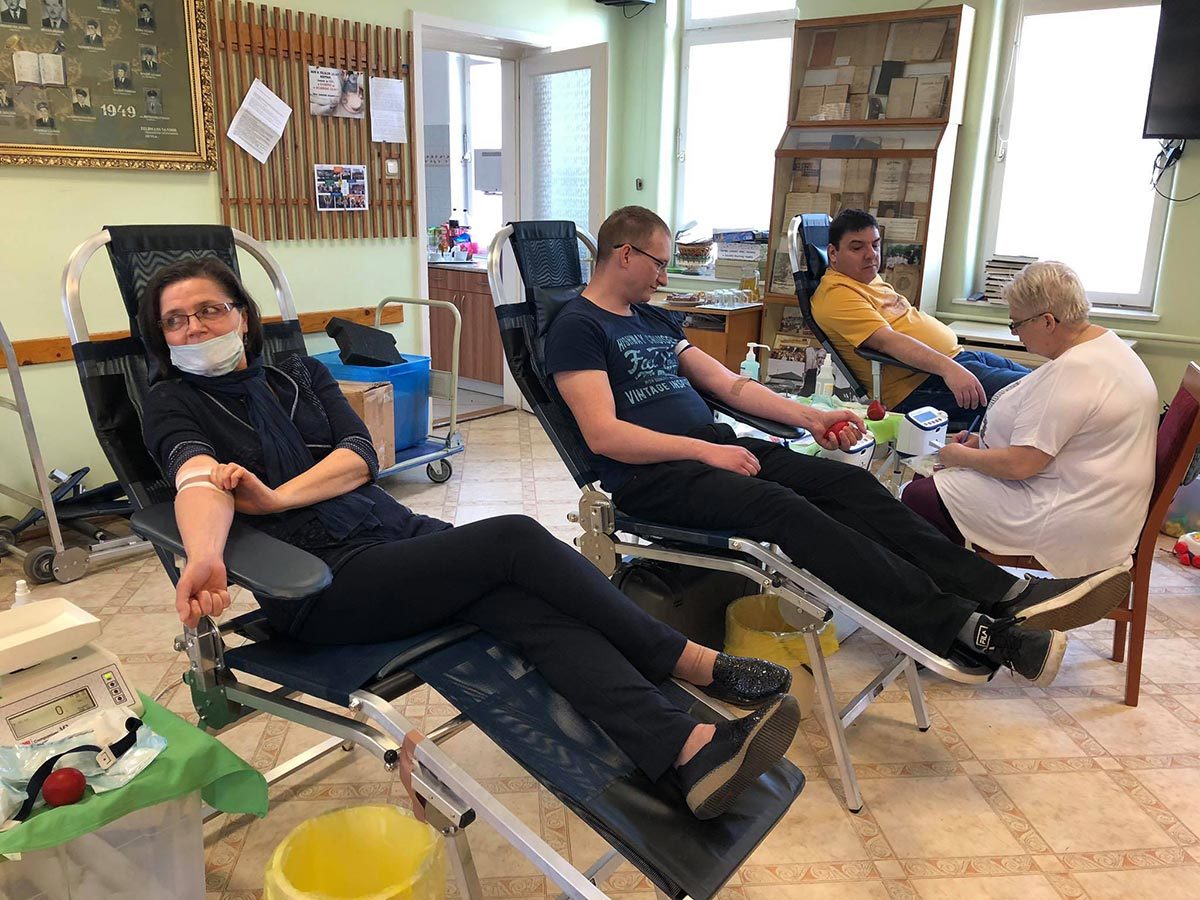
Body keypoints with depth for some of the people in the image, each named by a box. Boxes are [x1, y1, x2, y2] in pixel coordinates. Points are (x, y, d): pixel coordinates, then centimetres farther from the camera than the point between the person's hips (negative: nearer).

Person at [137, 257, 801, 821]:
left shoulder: (299, 375, 18)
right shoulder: (172, 404, 7)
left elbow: (359, 458, 3)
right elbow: (200, 481, -16)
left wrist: (278, 496, -15)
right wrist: (205, 558, -38)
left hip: (394, 530, 5)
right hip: (320, 584, -4)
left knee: (528, 603, -24)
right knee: (515, 540, -23)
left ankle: (688, 749, -34)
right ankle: (697, 665, -13)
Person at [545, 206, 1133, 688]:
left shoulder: (655, 320, 21)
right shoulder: (578, 326, -4)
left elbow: (729, 384, 20)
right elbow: (604, 435, -16)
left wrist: (810, 417, 9)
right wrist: (707, 451, -18)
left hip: (712, 449, 8)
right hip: (649, 476, -8)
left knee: (850, 483, -11)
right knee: (786, 509, -30)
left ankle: (1005, 592, -17)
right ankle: (964, 628, -35)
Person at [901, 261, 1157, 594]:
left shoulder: (1072, 372, -26)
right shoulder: (1106, 344, 8)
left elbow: (1019, 464, -25)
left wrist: (961, 457, -7)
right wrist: (984, 442, 12)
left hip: (1071, 529, -11)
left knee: (918, 497, -12)